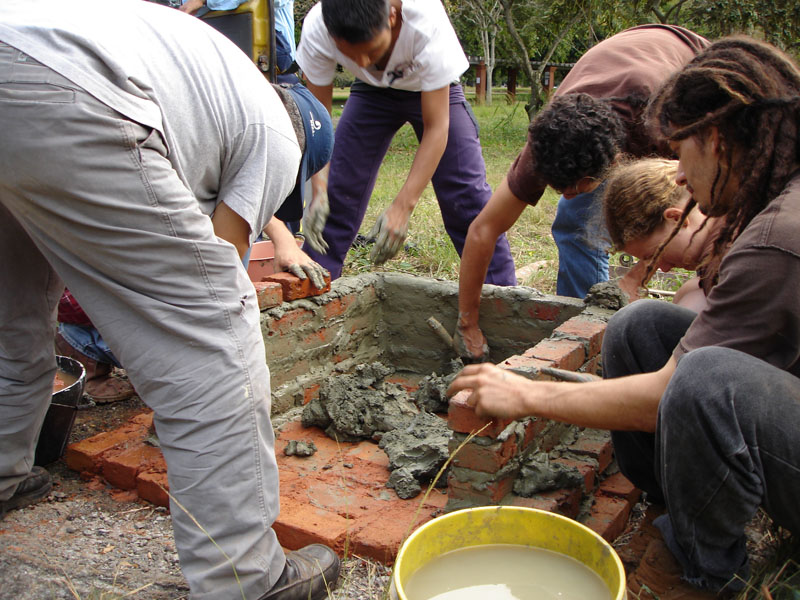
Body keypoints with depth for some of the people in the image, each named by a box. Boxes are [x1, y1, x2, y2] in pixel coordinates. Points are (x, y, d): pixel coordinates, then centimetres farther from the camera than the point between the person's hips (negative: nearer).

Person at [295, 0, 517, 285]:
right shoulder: (315, 31, -32)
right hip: (372, 91, 2)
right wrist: (319, 190, -36)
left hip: (433, 91, -2)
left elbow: (436, 128, -36)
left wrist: (403, 205, -43)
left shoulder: (426, 23, -41)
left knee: (469, 196, -12)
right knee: (335, 194, -6)